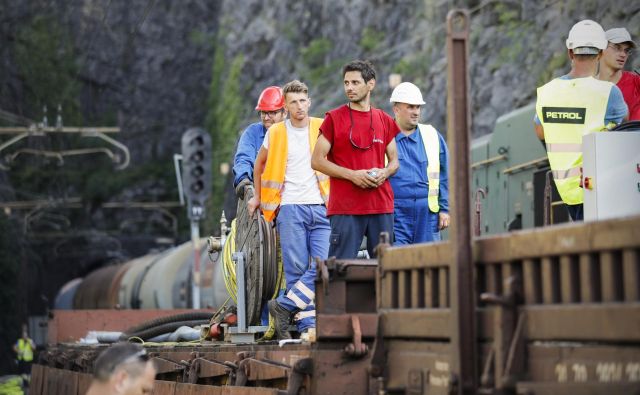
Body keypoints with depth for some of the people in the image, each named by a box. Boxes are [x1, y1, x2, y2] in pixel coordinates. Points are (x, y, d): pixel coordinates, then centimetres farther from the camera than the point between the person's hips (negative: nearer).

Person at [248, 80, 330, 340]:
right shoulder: (276, 132, 6)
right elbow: (260, 163, 22)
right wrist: (258, 196, 21)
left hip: (321, 208, 1)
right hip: (290, 208, -1)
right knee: (297, 269, -3)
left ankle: (284, 306, -1)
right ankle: (307, 324, 2)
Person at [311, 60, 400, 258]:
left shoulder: (385, 121, 11)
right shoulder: (334, 118, 1)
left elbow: (394, 160, 19)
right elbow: (317, 160, -1)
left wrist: (384, 173, -5)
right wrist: (352, 175, -12)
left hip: (382, 206, 4)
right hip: (345, 207, -4)